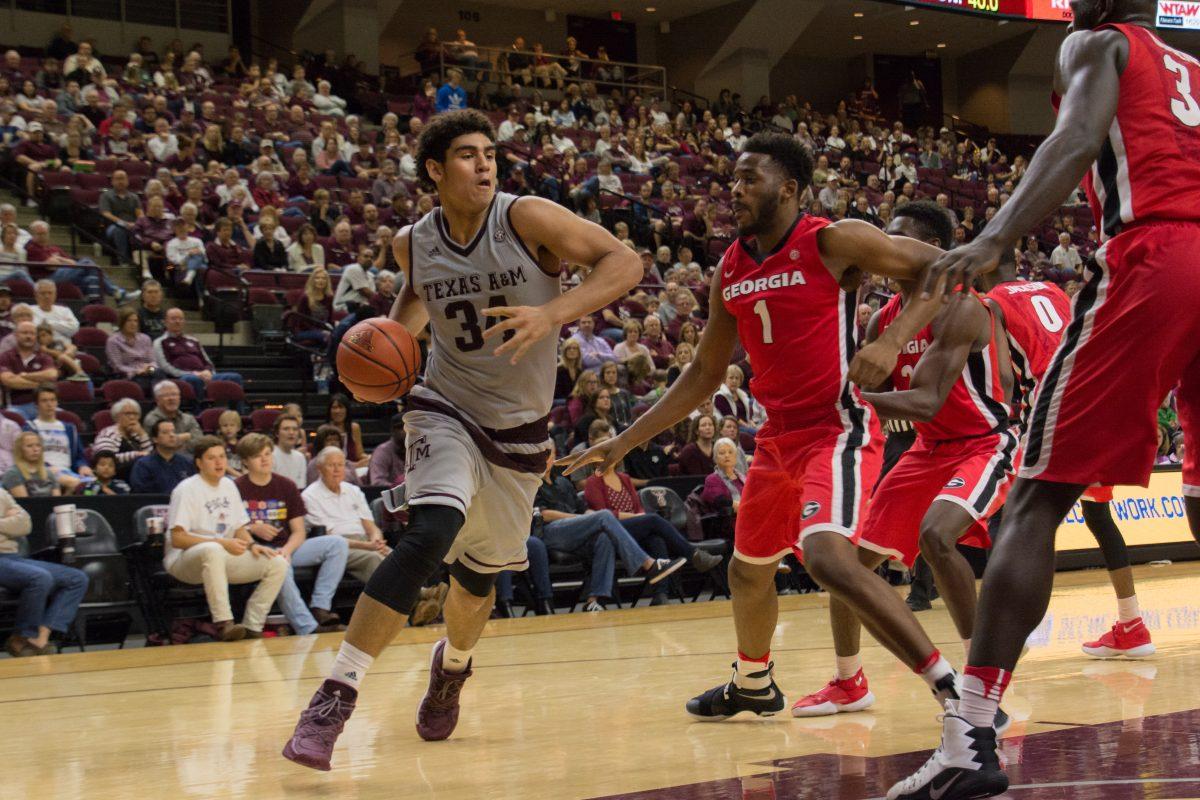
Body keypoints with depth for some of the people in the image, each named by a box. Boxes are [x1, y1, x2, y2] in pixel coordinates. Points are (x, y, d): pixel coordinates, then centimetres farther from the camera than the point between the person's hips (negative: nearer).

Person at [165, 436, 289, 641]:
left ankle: (251, 627, -10)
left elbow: (239, 528, 19)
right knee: (212, 550, -42)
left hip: (225, 557, 7)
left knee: (278, 564, -10)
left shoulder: (228, 486, 12)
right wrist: (223, 543, -24)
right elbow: (177, 539, -17)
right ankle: (223, 623, -41)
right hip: (184, 561, -7)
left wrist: (251, 544, -4)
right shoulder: (186, 490, -10)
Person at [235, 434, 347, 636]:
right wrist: (253, 529, -16)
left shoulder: (286, 486, 10)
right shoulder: (236, 488, -1)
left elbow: (299, 532, 7)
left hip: (287, 548, 5)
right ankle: (308, 629, -42)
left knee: (338, 543, -13)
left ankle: (320, 608, -22)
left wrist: (286, 550, -14)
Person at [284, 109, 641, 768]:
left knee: (478, 575, 14)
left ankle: (452, 666, 50)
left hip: (519, 430, 0)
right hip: (447, 410, 0)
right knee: (429, 535, -28)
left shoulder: (527, 219, -16)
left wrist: (552, 314, -33)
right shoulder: (413, 242, -4)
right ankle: (334, 698, -26)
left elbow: (623, 262, -19)